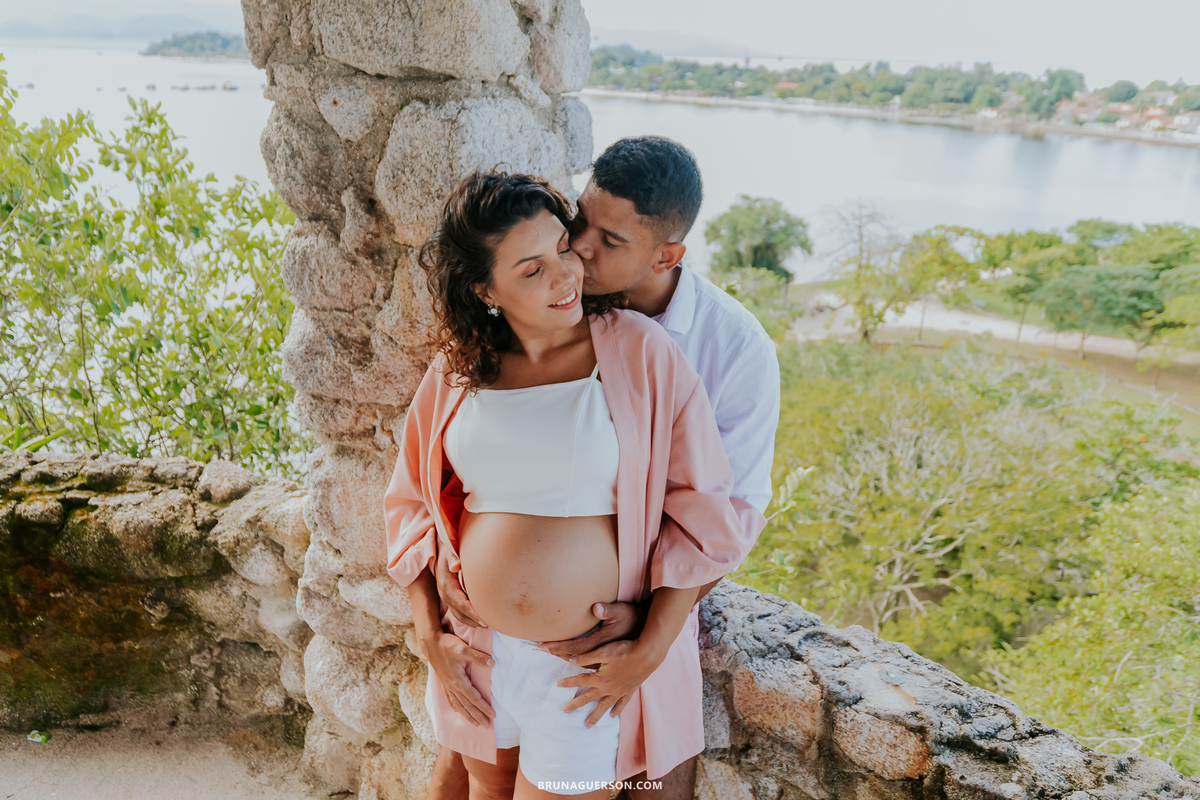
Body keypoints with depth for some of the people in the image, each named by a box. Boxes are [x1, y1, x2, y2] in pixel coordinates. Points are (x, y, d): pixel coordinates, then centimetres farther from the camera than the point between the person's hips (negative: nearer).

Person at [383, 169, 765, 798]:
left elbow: (705, 514, -10)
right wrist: (430, 639, 1)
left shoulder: (641, 353, -14)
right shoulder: (457, 369, -3)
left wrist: (648, 653, -12)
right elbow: (410, 504, 7)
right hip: (478, 652, 4)